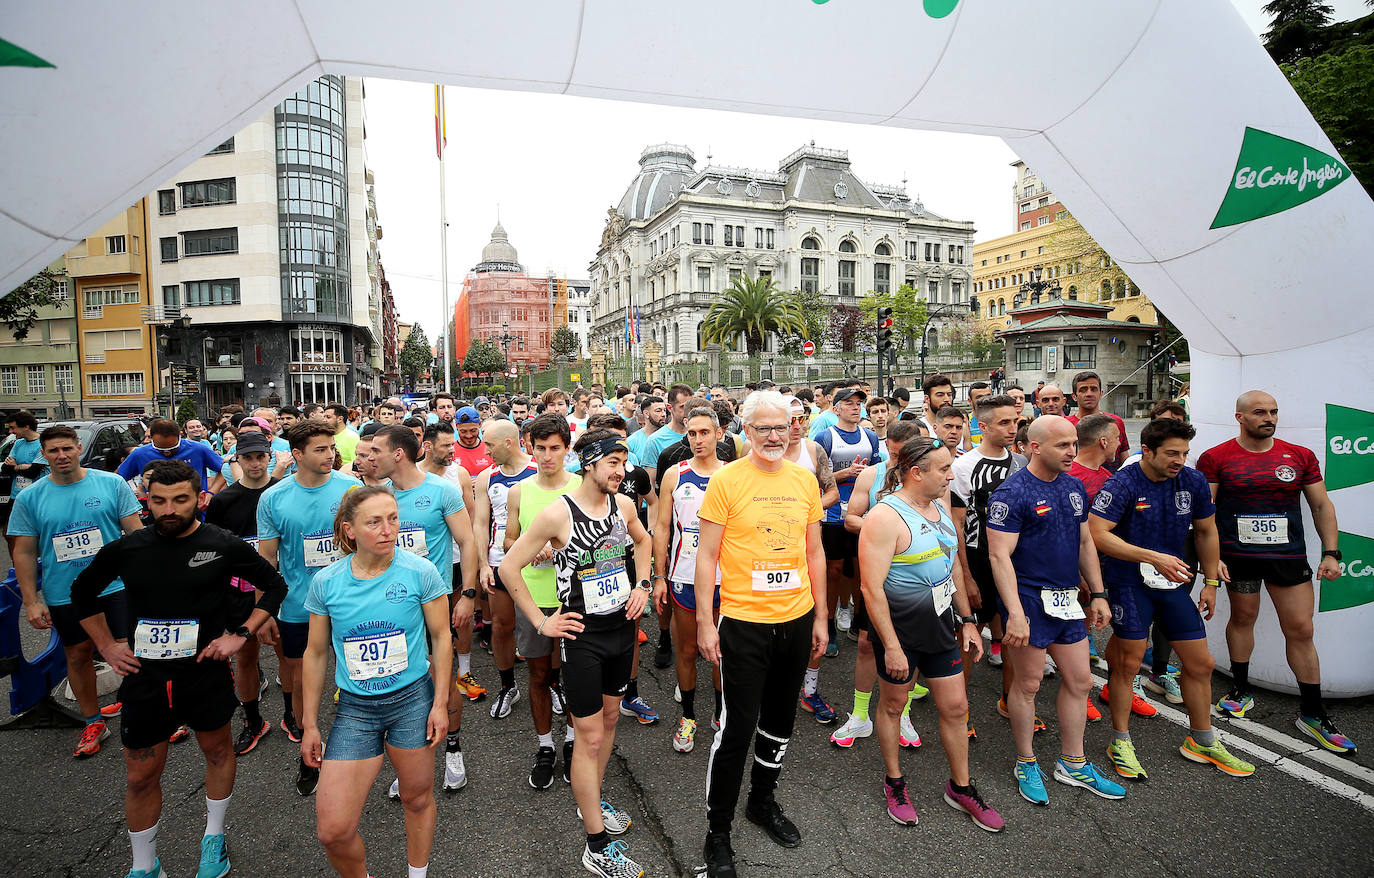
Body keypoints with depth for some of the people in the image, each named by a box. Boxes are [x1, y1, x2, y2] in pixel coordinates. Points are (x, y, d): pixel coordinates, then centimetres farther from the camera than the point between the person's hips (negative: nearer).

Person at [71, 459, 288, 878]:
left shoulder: (224, 546, -12)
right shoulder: (125, 550, -5)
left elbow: (275, 586, -2)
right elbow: (83, 592, 14)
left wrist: (240, 634, -10)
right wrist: (107, 645, 6)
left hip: (206, 673, -1)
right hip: (144, 677, 2)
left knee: (218, 750, 17)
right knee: (140, 777, 11)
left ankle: (213, 838, 40)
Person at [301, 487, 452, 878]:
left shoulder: (420, 572, -11)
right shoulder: (326, 582, -6)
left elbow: (441, 637, -3)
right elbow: (316, 654, 5)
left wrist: (440, 704, -4)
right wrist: (310, 725, 8)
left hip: (413, 699, -1)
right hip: (354, 709, 1)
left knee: (418, 799, 15)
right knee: (332, 830, -1)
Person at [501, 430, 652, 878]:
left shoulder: (623, 504, -2)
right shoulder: (557, 513, -19)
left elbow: (642, 540, 20)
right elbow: (509, 567, -13)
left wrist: (642, 584, 8)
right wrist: (541, 622, -12)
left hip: (624, 626, 6)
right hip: (583, 634, -6)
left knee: (609, 716, 20)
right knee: (590, 736, 1)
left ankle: (592, 802, 42)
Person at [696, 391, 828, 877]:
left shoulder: (805, 480, 3)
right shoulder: (726, 480, -10)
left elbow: (814, 551, 10)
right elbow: (707, 555, -8)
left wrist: (820, 616, 10)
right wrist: (705, 623, -10)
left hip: (796, 619, 5)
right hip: (743, 621, -4)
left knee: (781, 720, 19)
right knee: (738, 727, 3)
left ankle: (763, 801, 42)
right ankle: (717, 831, 23)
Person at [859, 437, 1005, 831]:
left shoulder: (940, 509, 6)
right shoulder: (885, 517, -21)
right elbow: (872, 587, -23)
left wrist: (968, 620, 15)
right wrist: (891, 646, -22)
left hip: (941, 625, 7)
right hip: (900, 627, -7)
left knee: (955, 706, 13)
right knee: (893, 703, 12)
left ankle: (960, 787, 34)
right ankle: (894, 783, 33)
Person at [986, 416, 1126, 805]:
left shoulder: (1074, 487, 9)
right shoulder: (1012, 493, -16)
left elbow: (1085, 543, 18)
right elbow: (999, 555, -19)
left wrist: (1098, 594, 14)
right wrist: (1015, 614, -25)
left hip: (1066, 599, 8)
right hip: (1029, 599, -8)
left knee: (1080, 680, 14)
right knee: (1028, 683, 4)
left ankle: (1073, 763, 30)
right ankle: (1026, 764, 22)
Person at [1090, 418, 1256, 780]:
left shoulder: (1194, 481, -1)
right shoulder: (1123, 485, -18)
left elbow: (1206, 533, 13)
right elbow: (1096, 533, -27)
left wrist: (1211, 582, 13)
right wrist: (1154, 557, -31)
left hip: (1173, 583, 6)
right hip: (1129, 583, -6)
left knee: (1201, 664, 12)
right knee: (1129, 663, 1)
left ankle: (1202, 741, 32)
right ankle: (1120, 742, 18)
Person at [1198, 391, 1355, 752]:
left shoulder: (1300, 457, 5)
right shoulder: (1215, 458, -3)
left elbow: (1322, 505, 10)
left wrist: (1331, 553, 3)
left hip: (1289, 556, 2)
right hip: (1238, 556, -2)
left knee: (1301, 630, 4)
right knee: (1243, 617, 11)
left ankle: (1313, 713, 17)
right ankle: (1241, 689, 30)